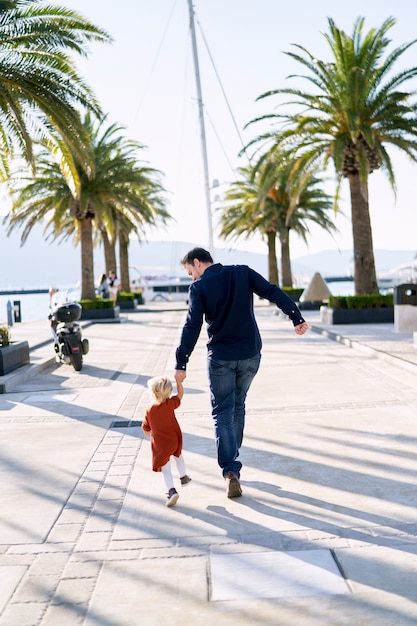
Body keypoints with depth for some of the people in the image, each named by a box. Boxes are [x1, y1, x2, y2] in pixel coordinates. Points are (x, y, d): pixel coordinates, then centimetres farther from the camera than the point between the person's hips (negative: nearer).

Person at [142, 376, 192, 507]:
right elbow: (180, 393, 6)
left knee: (165, 469, 1)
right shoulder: (170, 404, -11)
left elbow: (146, 429, 4)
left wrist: (151, 436, 24)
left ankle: (172, 490, -18)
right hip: (175, 440, 2)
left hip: (159, 445, -2)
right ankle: (183, 477, 48)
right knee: (178, 456, 31)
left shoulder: (149, 411, -8)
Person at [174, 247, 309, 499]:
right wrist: (296, 317, -7)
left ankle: (231, 471, -9)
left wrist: (181, 364, -12)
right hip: (250, 355, 4)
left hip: (220, 357, -4)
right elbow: (273, 292, -5)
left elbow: (192, 327, -13)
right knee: (238, 407, 20)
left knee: (222, 412, 3)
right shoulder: (243, 273, 4)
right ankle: (231, 457, 32)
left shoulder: (200, 287, -6)